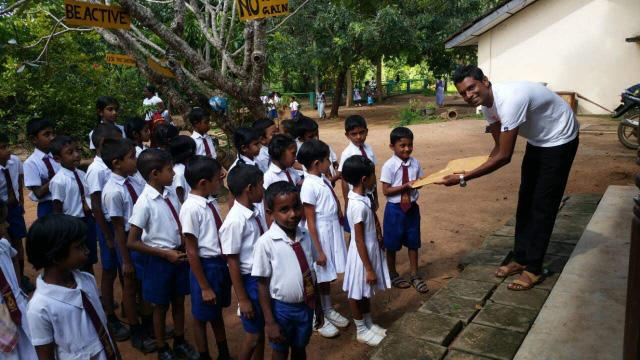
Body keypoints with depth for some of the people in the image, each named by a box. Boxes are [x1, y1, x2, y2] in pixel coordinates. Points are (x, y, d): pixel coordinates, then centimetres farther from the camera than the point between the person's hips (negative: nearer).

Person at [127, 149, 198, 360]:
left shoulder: (170, 192, -4)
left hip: (179, 254, 5)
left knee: (179, 301, 21)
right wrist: (165, 254, -18)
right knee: (161, 307, 15)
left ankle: (180, 342, 42)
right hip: (160, 259, -5)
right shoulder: (145, 202, -22)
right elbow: (132, 243, -18)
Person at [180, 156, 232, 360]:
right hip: (206, 266, -7)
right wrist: (204, 286, -15)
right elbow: (192, 252, -19)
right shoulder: (191, 208, -23)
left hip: (221, 263, 7)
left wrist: (225, 264, 15)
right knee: (201, 317, 15)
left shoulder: (211, 202, -2)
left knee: (217, 313, 25)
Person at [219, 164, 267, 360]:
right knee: (253, 334, 9)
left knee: (262, 328, 21)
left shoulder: (257, 212, -2)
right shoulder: (235, 221, -24)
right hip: (250, 279, -7)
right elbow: (232, 262, -18)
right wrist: (242, 299, -14)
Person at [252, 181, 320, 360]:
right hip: (282, 308, -4)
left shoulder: (305, 235, -5)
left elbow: (311, 273, 5)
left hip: (306, 305, 4)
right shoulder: (265, 243, -21)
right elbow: (262, 284, -15)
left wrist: (317, 305, 12)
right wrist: (269, 321, -12)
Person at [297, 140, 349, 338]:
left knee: (328, 275, 22)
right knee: (319, 277, 8)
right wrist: (318, 250, -16)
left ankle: (328, 310, 40)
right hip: (320, 233, -8)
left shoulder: (322, 179, 2)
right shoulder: (309, 186, -22)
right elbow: (310, 222, -19)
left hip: (333, 230, 8)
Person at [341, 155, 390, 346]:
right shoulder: (358, 206, -29)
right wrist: (369, 268, -18)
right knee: (357, 293, 11)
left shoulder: (361, 198, -1)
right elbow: (359, 241, -24)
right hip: (362, 254, -9)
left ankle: (369, 324, 41)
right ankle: (361, 330, 29)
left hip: (370, 250, 9)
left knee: (366, 292, 24)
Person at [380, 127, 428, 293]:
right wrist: (405, 186, -25)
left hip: (412, 207, 4)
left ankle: (414, 275, 32)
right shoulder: (389, 166, -16)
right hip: (395, 209, -3)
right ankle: (393, 275, 34)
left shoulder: (415, 163, -3)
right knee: (392, 244, 12)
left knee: (413, 242, 14)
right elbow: (386, 191, -17)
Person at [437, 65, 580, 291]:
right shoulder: (486, 103, -9)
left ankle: (533, 269, 5)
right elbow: (499, 147, 0)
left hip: (559, 141, -8)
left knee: (543, 204, -5)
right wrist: (474, 169, -16)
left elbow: (504, 157, -36)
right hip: (537, 141, 9)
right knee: (526, 199, 10)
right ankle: (520, 259, 22)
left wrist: (463, 178, -35)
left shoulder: (510, 100, -37)